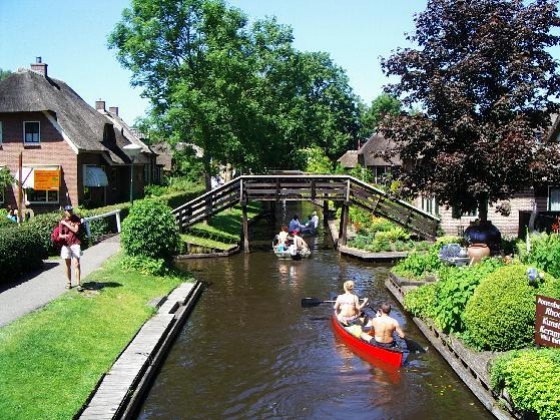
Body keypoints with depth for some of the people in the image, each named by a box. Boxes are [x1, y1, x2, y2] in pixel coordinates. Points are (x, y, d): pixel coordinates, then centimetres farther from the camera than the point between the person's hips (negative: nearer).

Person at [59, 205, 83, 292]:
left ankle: (78, 284, -8)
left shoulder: (76, 219, -1)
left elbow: (76, 230, -12)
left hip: (75, 244, -1)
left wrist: (66, 224, -12)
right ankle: (68, 282, 22)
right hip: (66, 245, 2)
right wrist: (63, 236, -28)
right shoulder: (62, 222, 0)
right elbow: (60, 235, -5)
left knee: (76, 264, -8)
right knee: (68, 264, 10)